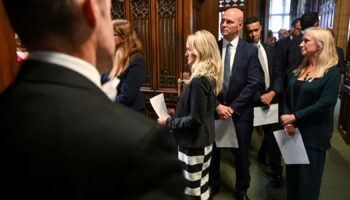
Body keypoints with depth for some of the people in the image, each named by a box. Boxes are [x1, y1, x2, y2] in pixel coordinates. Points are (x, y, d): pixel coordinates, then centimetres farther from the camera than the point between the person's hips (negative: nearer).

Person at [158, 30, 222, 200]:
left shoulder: (198, 81, -23)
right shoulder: (209, 77, 7)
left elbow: (194, 119, -23)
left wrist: (169, 122, -12)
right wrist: (176, 114, 14)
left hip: (193, 144, -9)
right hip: (204, 140, 10)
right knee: (201, 186, 21)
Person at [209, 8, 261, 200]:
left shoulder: (250, 50, -4)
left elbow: (252, 83, -9)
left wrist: (232, 107, -14)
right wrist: (217, 105, -12)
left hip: (240, 111, -1)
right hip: (215, 109, 1)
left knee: (241, 153, 14)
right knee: (212, 151, 15)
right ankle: (213, 184, 40)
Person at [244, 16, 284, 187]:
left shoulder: (270, 50, 8)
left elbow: (278, 74, 6)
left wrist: (272, 93, -10)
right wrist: (259, 96, -14)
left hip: (271, 98, 4)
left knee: (272, 134, 5)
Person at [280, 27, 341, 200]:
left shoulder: (332, 72, -10)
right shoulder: (300, 69, 8)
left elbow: (324, 104, -19)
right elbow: (288, 98, 6)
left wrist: (294, 117, -19)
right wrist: (287, 121, -8)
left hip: (313, 134, -5)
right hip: (293, 130, 6)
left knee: (307, 179, 9)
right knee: (292, 174, 17)